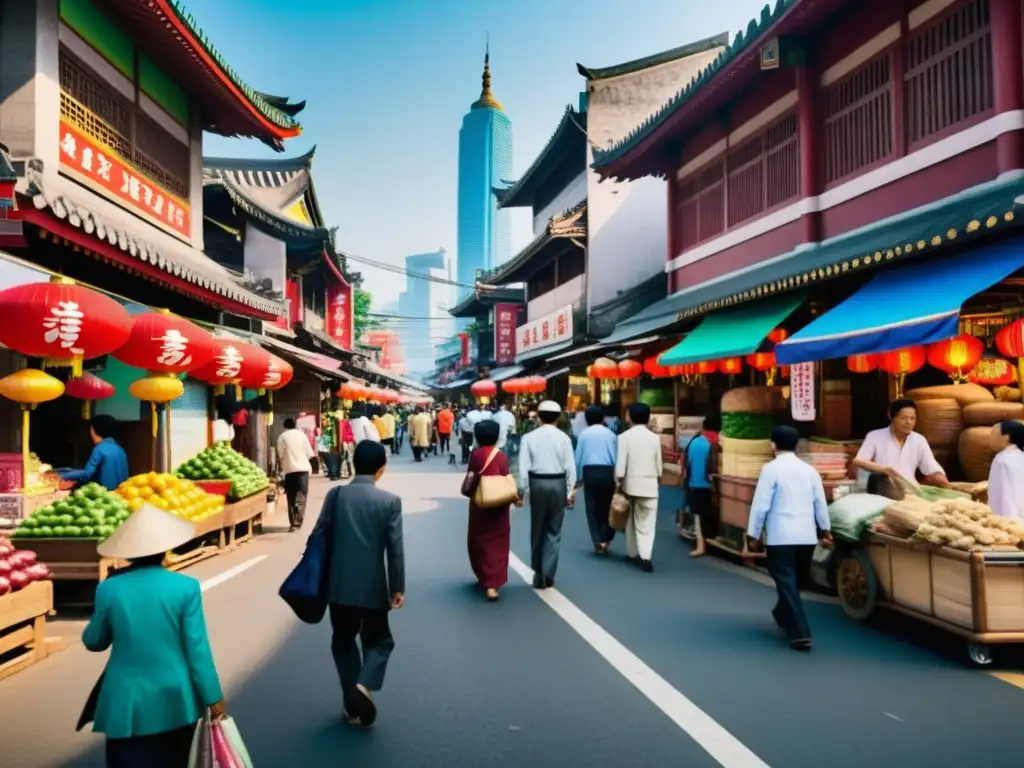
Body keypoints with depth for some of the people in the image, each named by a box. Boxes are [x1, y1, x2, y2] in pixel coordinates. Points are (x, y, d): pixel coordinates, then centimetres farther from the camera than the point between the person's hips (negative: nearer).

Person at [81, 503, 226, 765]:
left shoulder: (109, 589, -7)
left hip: (128, 705, 0)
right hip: (175, 702, 0)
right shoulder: (186, 588, -11)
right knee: (173, 762, 20)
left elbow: (93, 642, 8)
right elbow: (197, 647, -9)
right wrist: (213, 697, 0)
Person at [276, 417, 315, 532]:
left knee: (291, 497, 8)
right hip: (303, 468, 0)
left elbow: (280, 455, -2)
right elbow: (309, 453, 4)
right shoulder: (302, 435, 5)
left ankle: (293, 522, 7)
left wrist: (282, 466, 15)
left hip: (289, 469, 0)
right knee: (301, 496, 1)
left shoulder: (282, 437, 1)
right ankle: (297, 521, -12)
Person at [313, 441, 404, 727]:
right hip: (373, 586, -2)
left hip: (339, 585, 2)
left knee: (343, 640, 20)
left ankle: (352, 703, 19)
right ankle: (364, 685, -9)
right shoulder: (390, 501, -8)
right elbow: (395, 549, -9)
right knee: (378, 640, 16)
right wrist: (398, 588, 0)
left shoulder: (336, 495, -3)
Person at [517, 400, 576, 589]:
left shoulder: (529, 437, -3)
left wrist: (522, 489, 1)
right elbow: (570, 467, -4)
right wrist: (570, 491, 3)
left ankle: (538, 572, 21)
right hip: (558, 484, 0)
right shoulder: (563, 437, -3)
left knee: (537, 529, 14)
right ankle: (547, 574, 6)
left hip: (537, 483, 0)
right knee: (554, 531, 9)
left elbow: (524, 467, -6)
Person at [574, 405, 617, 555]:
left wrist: (578, 477, 16)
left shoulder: (583, 434, 3)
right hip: (607, 472, 0)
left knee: (592, 508, 7)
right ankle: (605, 540, 7)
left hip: (589, 472, 0)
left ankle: (597, 541, 5)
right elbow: (616, 457, 3)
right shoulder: (610, 434, 3)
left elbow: (578, 458, 5)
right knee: (607, 506, 12)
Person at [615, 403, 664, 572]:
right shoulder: (654, 438, 0)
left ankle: (632, 553, 25)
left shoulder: (625, 437, -7)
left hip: (631, 484, 0)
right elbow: (659, 465, 5)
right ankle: (645, 556, -13)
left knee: (631, 520, 16)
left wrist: (619, 483, 0)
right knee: (647, 523, 0)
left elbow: (620, 465, -11)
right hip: (650, 485, 1)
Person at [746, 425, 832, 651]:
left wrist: (753, 534, -2)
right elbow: (821, 504, 12)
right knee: (796, 581, 21)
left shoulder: (771, 469, -7)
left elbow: (761, 505, -10)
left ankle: (800, 634, -7)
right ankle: (783, 614, 40)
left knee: (786, 583, -2)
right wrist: (824, 531, 24)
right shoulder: (809, 469, 8)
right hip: (806, 535, 6)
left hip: (781, 536, -6)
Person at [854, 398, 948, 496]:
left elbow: (933, 470, 11)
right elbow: (858, 461, -8)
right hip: (881, 493, -2)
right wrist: (882, 469, -27)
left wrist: (947, 485, -11)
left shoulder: (919, 440, 15)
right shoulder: (875, 436, 3)